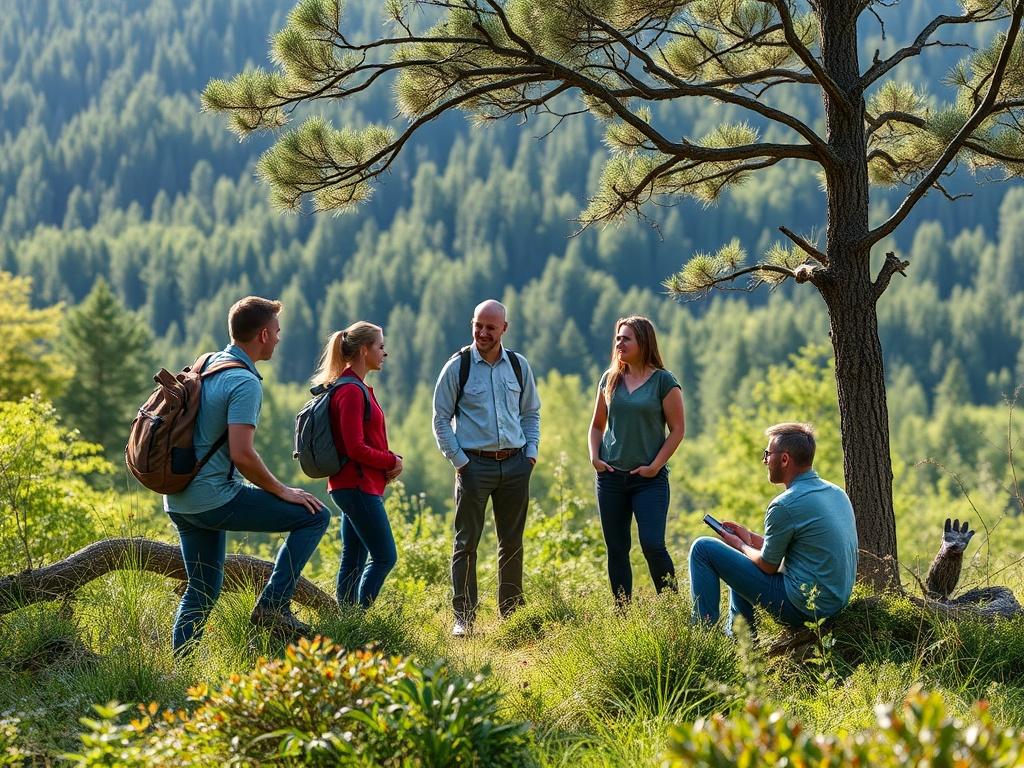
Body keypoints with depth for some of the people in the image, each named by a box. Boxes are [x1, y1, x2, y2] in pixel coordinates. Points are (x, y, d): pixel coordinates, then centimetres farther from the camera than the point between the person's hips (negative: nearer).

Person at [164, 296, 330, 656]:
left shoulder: (205, 364, 13)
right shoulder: (245, 383, -15)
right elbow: (241, 455, -23)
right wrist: (282, 491, -9)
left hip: (178, 499, 9)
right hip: (214, 498, -9)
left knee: (202, 589, 19)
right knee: (315, 515, -3)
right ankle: (272, 606, -6)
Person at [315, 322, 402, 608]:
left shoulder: (357, 388, 15)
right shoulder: (351, 391, -16)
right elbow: (355, 448, -21)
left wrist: (391, 460, 2)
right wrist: (392, 461, -9)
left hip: (353, 486, 10)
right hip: (359, 486, -10)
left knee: (353, 560, 11)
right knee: (385, 557, -7)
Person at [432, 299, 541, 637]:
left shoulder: (519, 366, 8)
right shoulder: (458, 366, -2)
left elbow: (531, 413, 18)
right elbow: (441, 419, 0)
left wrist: (531, 451, 5)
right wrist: (459, 460, -7)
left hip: (515, 464, 3)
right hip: (475, 463, -3)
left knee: (513, 543, 8)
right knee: (466, 543, -3)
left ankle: (511, 615, 17)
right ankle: (463, 618, 1)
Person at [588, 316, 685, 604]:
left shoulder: (663, 381, -4)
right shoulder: (610, 379, 9)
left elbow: (677, 429, -4)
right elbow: (597, 425, 18)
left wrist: (655, 466, -11)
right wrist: (595, 457, 2)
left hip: (649, 479, -4)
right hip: (611, 476, 5)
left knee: (652, 545, -14)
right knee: (616, 549, 6)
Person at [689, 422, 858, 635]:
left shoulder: (784, 505, -19)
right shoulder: (837, 492, 8)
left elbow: (768, 565, -8)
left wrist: (739, 545, 11)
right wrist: (750, 538, 15)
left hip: (800, 606, -9)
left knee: (703, 548, -1)